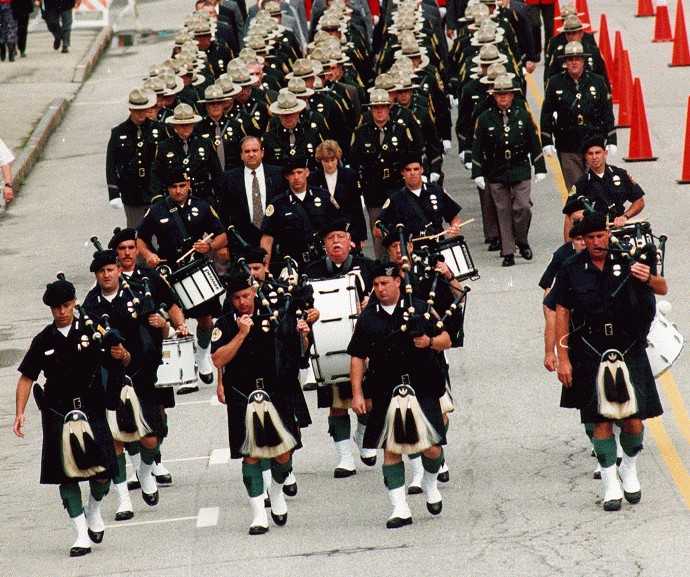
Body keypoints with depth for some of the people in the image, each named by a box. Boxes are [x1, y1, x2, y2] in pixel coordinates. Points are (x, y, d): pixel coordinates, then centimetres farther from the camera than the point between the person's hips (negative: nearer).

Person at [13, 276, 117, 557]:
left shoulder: (91, 332, 2)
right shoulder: (43, 341, 5)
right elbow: (26, 378, 9)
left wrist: (120, 354, -17)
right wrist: (20, 413, 0)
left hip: (91, 409, -1)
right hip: (58, 414, 1)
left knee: (103, 470, -8)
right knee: (67, 474, -3)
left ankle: (94, 510, 24)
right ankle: (82, 535, 4)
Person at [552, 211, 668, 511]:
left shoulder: (626, 262, -1)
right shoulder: (572, 270, -1)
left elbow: (662, 288, -3)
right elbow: (561, 314, 2)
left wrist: (648, 278, -28)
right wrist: (563, 359, -1)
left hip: (629, 352, 0)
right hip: (590, 355, 0)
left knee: (633, 419, 0)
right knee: (601, 421, 1)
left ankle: (629, 469, 25)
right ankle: (610, 483, 12)